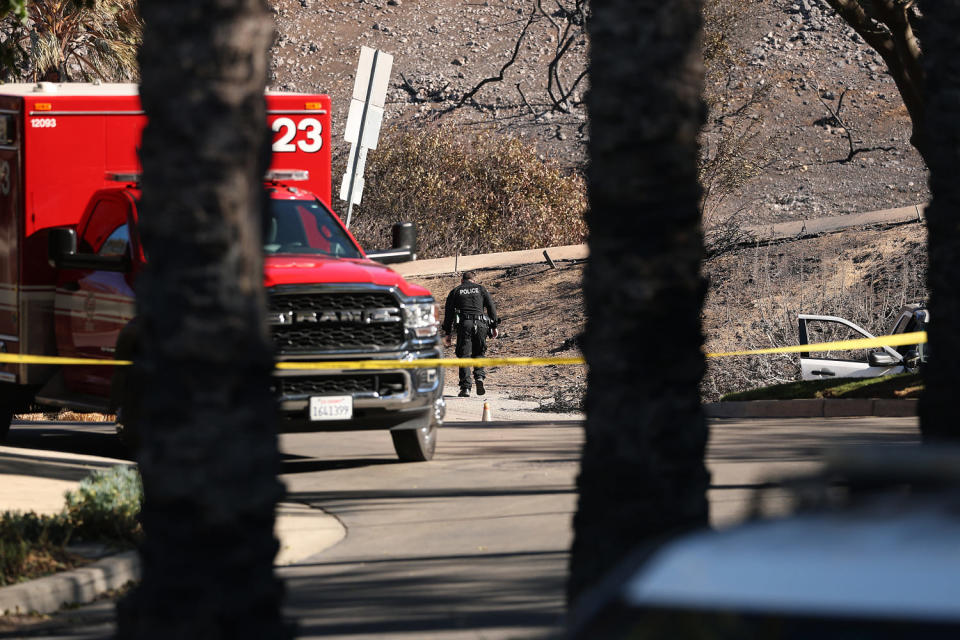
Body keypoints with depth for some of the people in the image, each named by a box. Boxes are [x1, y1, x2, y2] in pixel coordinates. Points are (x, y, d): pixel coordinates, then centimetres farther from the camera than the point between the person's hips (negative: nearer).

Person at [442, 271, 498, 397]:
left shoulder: (455, 291, 16)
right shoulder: (480, 289, 17)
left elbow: (448, 313, 12)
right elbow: (491, 307, 11)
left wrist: (447, 333, 14)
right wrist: (494, 327, 14)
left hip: (464, 325, -1)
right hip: (480, 324, 1)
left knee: (464, 356, 0)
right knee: (478, 353, 16)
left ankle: (465, 388, -8)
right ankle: (479, 376, -9)